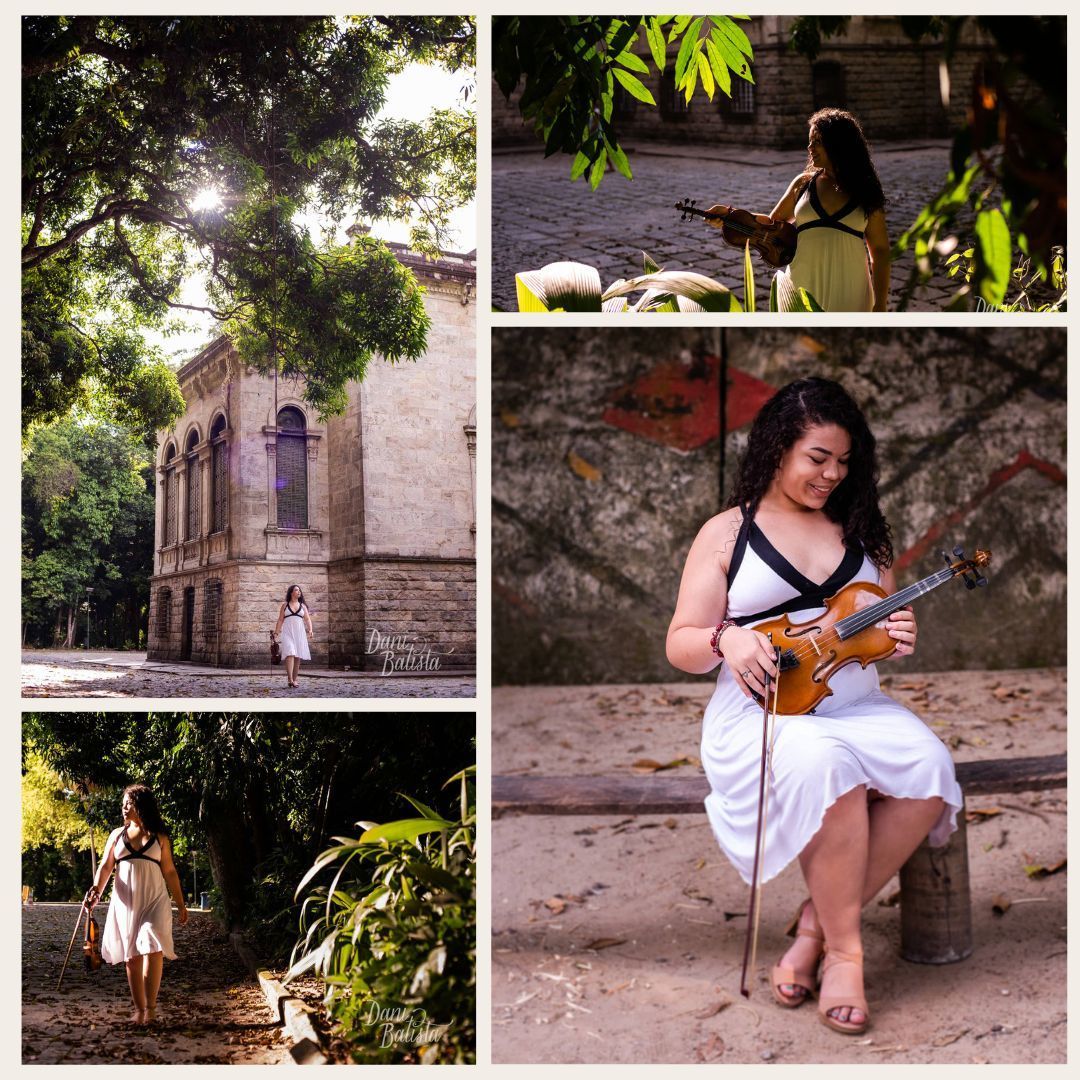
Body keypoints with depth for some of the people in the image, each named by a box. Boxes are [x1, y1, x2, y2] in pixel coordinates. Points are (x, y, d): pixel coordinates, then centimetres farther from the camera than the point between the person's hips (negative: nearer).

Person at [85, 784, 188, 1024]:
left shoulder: (159, 837, 6)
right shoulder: (117, 835, 10)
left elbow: (170, 872, 9)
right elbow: (106, 866, 3)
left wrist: (181, 904, 6)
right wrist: (97, 890, -17)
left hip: (154, 902, -2)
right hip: (125, 903, 2)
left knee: (153, 950, -17)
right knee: (131, 957, 3)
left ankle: (151, 1006, -10)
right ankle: (139, 1009, 11)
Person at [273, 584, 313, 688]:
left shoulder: (303, 606, 15)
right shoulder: (285, 605, 10)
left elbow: (307, 619, 8)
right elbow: (280, 620, 8)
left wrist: (310, 630, -8)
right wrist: (276, 632, -2)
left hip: (299, 633, 3)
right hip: (287, 632, -3)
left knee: (297, 656, 3)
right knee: (289, 654, -17)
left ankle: (295, 679, 12)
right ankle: (290, 680, -26)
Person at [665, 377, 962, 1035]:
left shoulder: (859, 531, 16)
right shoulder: (728, 533, 4)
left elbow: (886, 622, 19)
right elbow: (681, 646, 1)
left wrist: (899, 637, -6)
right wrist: (727, 639, -23)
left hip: (857, 703, 4)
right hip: (763, 709, -4)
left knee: (929, 770, -26)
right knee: (824, 766, -37)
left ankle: (816, 925, -12)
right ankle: (844, 949, -17)